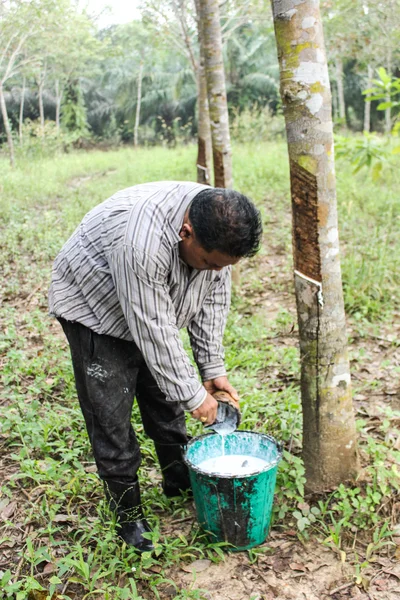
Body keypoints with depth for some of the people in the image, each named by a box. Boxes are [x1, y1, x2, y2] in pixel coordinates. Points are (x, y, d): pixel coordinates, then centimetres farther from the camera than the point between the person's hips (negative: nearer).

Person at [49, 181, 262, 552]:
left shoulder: (218, 227, -18)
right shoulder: (142, 241, -42)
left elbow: (212, 300, -7)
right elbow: (154, 332, -35)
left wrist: (213, 369, -8)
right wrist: (192, 394, -26)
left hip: (153, 311, 7)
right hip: (95, 308, -7)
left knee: (166, 403, 13)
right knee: (111, 417, -3)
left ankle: (180, 483, 32)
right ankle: (129, 515, 12)